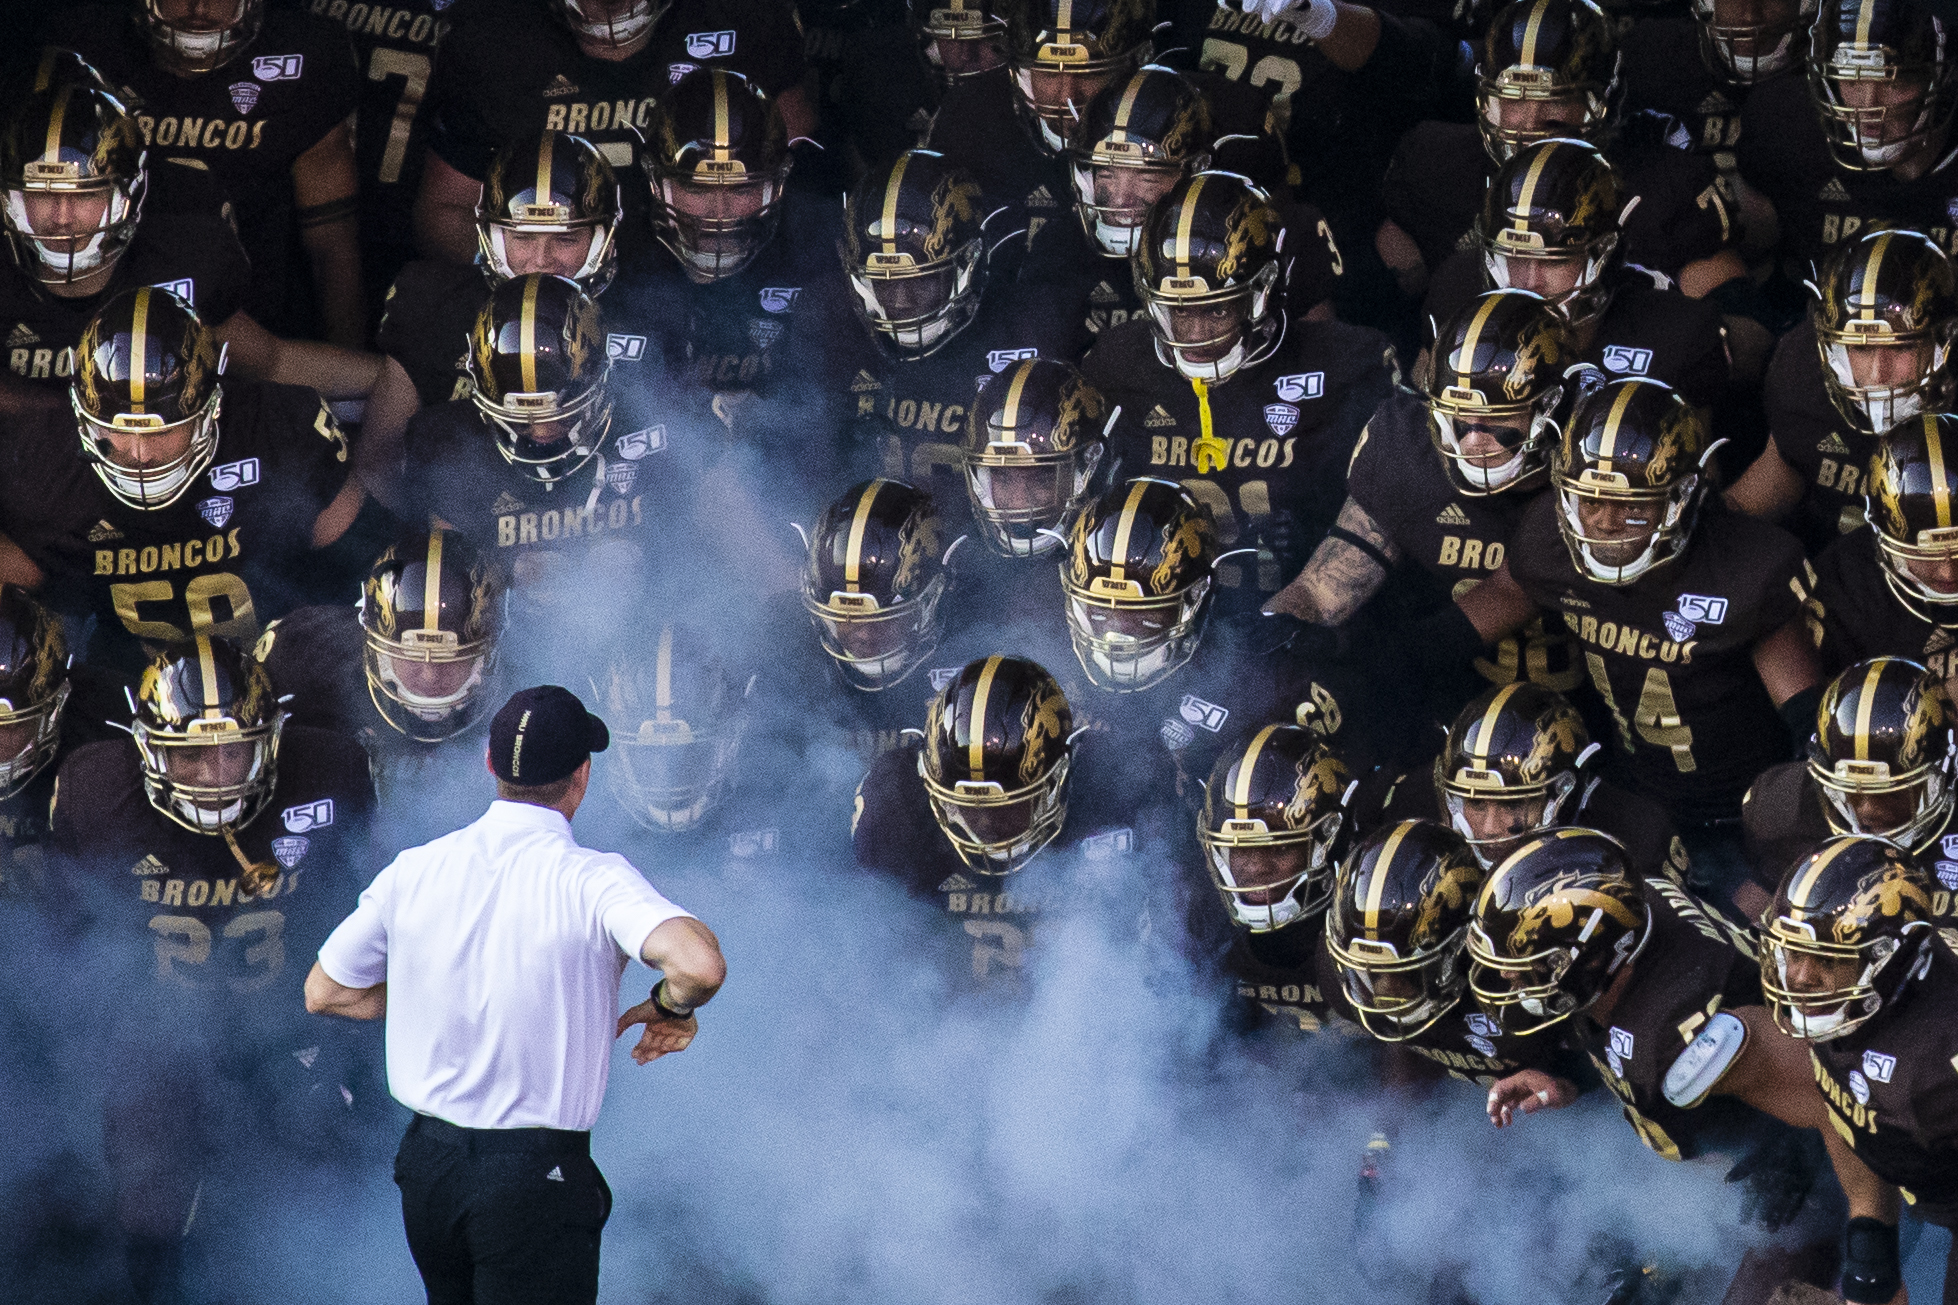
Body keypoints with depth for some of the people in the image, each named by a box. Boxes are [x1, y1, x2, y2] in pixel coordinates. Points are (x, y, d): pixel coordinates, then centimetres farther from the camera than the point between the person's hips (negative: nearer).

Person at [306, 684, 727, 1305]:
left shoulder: (414, 871, 0)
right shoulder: (593, 880, -15)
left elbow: (324, 992, 12)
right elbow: (701, 965, -31)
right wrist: (672, 1004, -8)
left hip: (428, 1165, 5)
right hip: (538, 1176, -5)